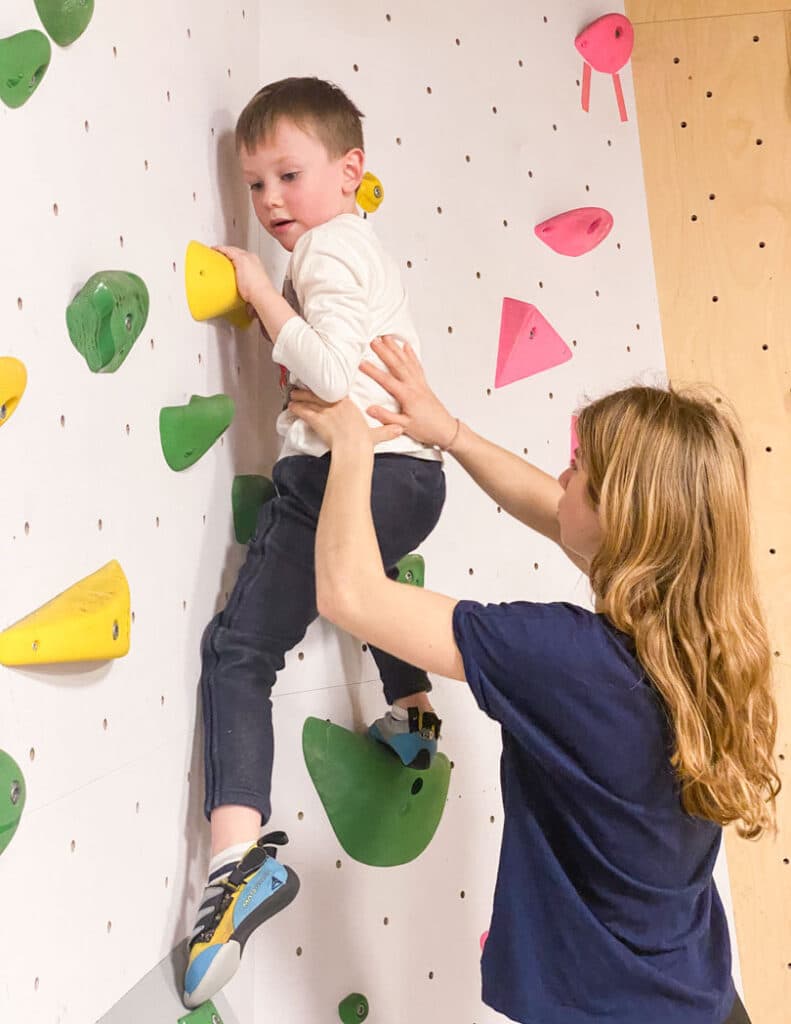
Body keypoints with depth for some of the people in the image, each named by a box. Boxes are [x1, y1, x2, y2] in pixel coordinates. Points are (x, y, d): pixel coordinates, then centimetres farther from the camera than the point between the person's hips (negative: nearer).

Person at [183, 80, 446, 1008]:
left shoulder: (326, 249, -5)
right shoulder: (360, 245, 24)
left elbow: (332, 375, -20)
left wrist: (261, 293, -10)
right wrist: (275, 311, 17)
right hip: (411, 474, 10)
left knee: (238, 650, -10)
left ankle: (240, 859, -18)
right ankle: (415, 715, 52)